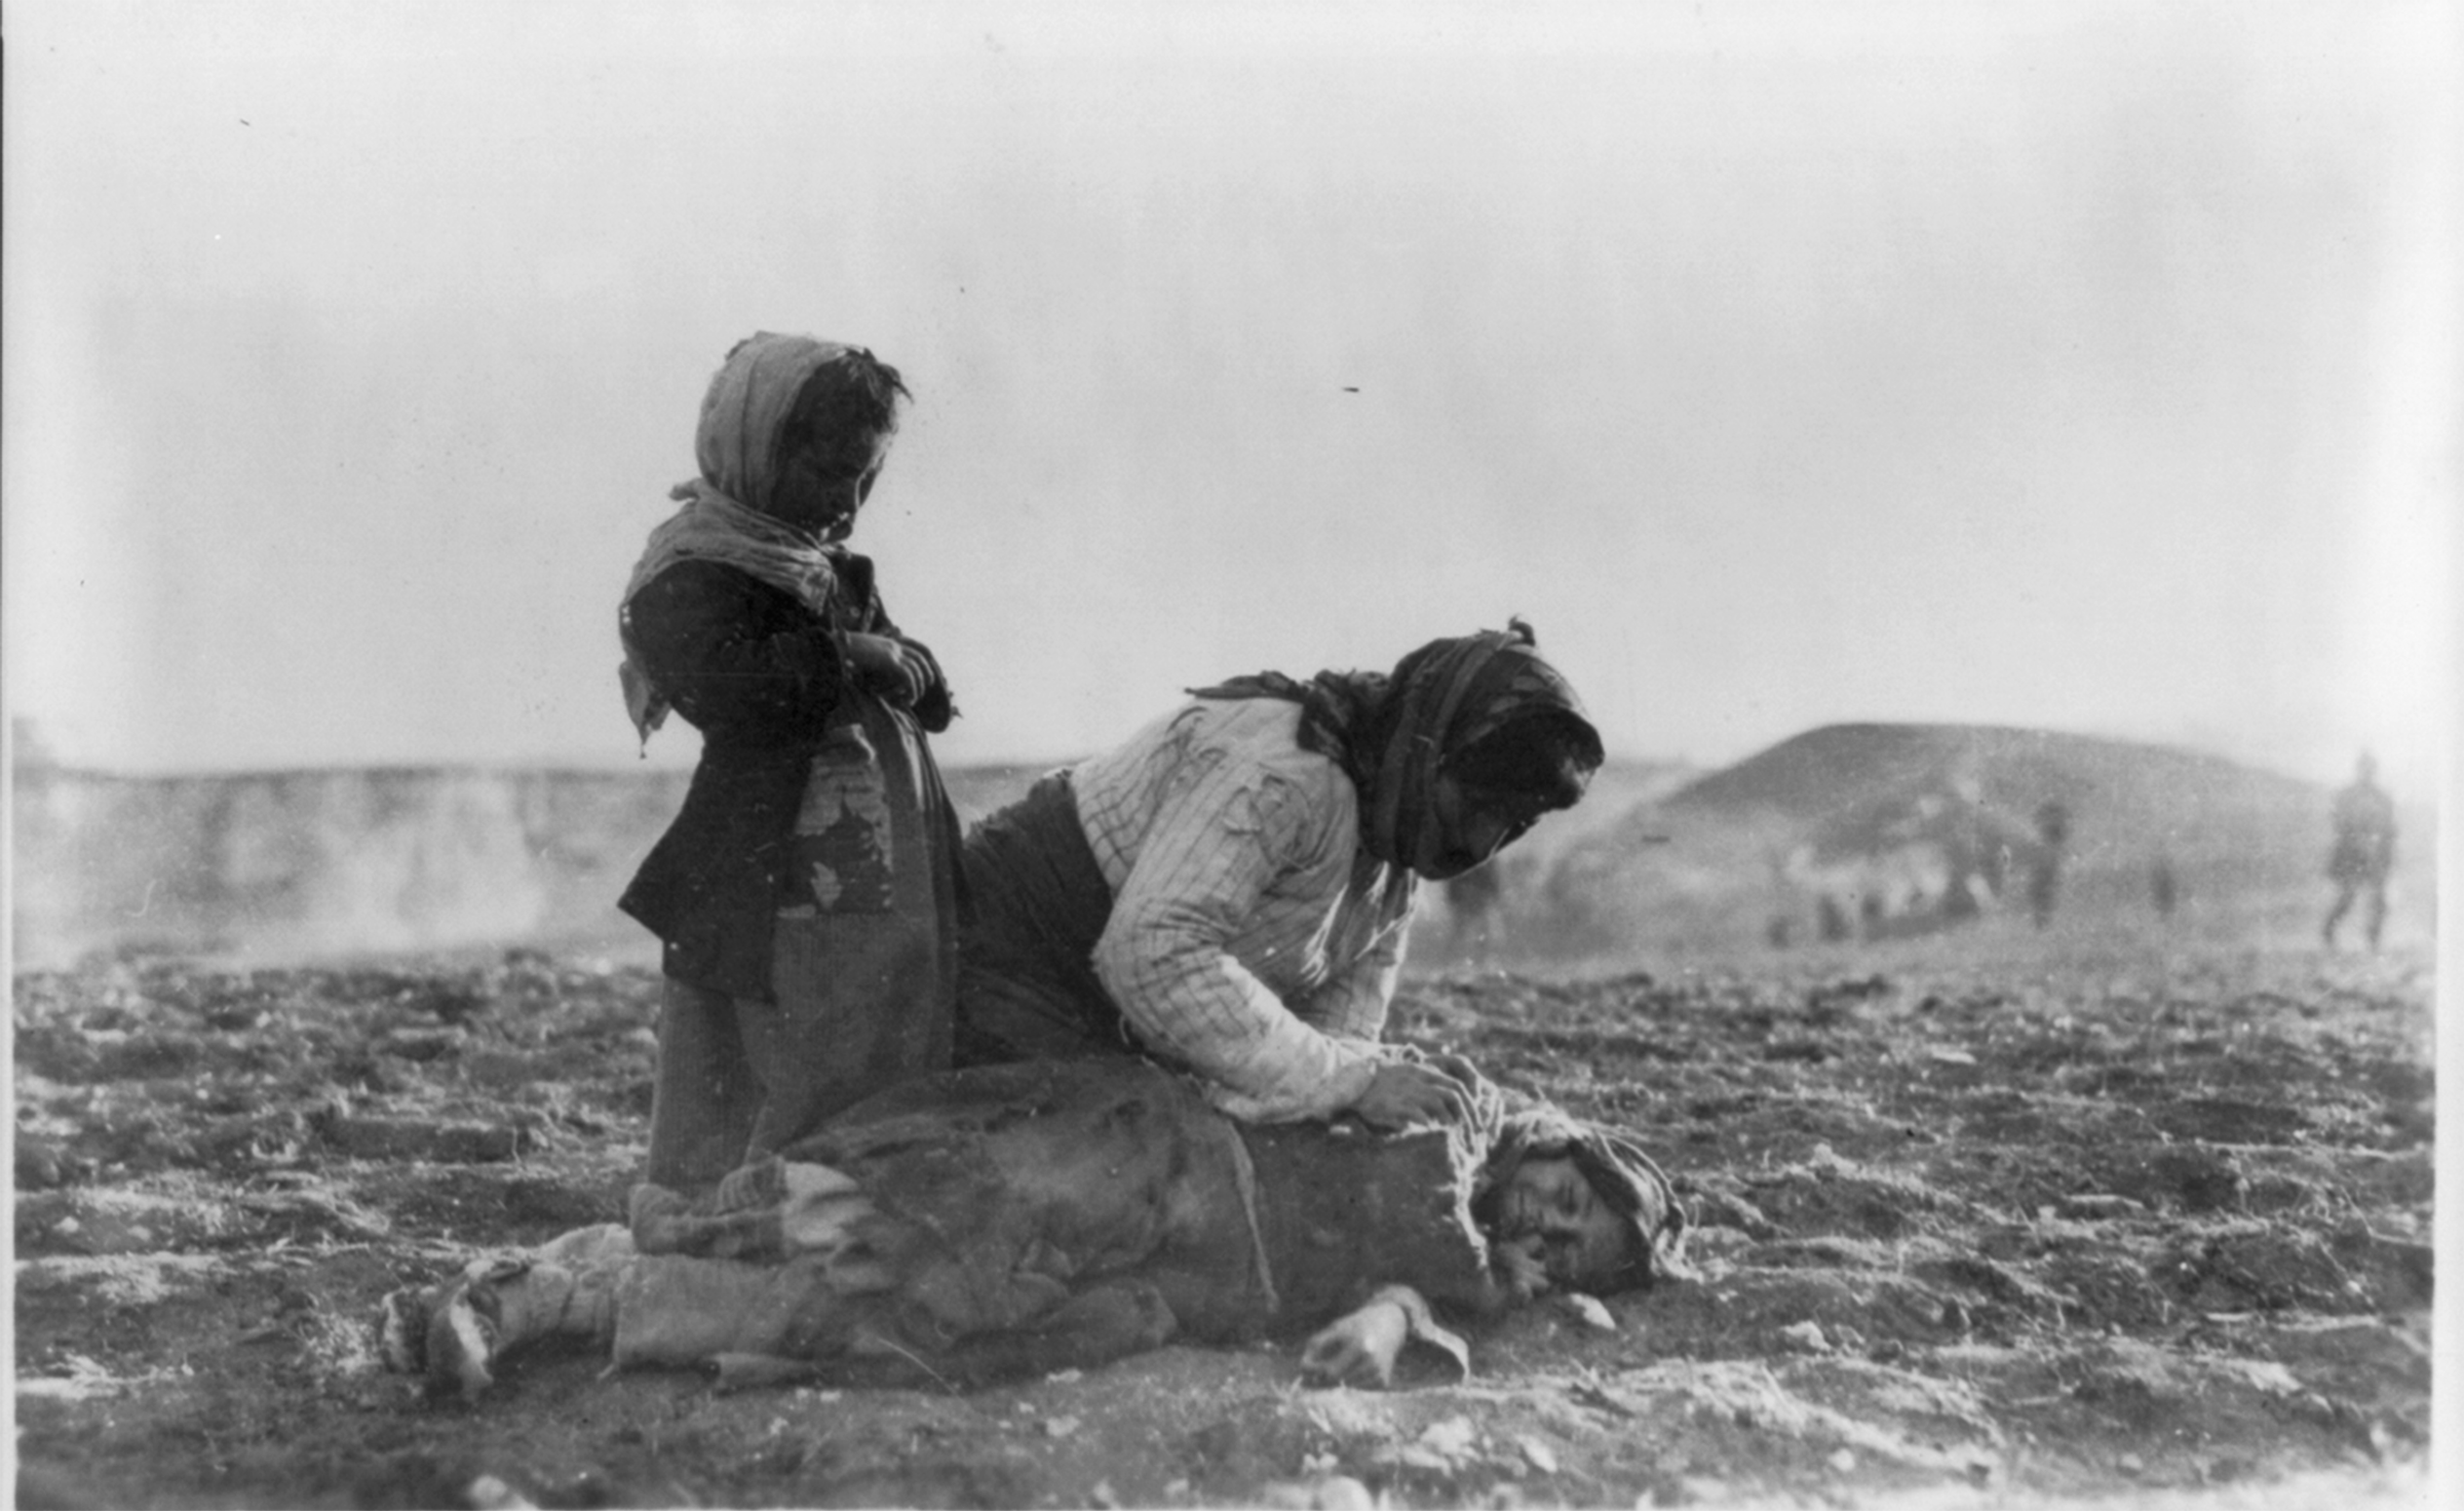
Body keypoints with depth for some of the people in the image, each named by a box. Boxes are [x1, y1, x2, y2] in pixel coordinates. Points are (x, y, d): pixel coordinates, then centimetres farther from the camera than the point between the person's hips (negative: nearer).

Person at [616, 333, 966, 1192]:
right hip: (773, 917, -9)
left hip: (889, 907, 9)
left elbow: (928, 696, 19)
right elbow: (736, 692, -26)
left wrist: (895, 664, -4)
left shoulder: (824, 566, 19)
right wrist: (850, 657, -10)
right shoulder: (689, 578, -8)